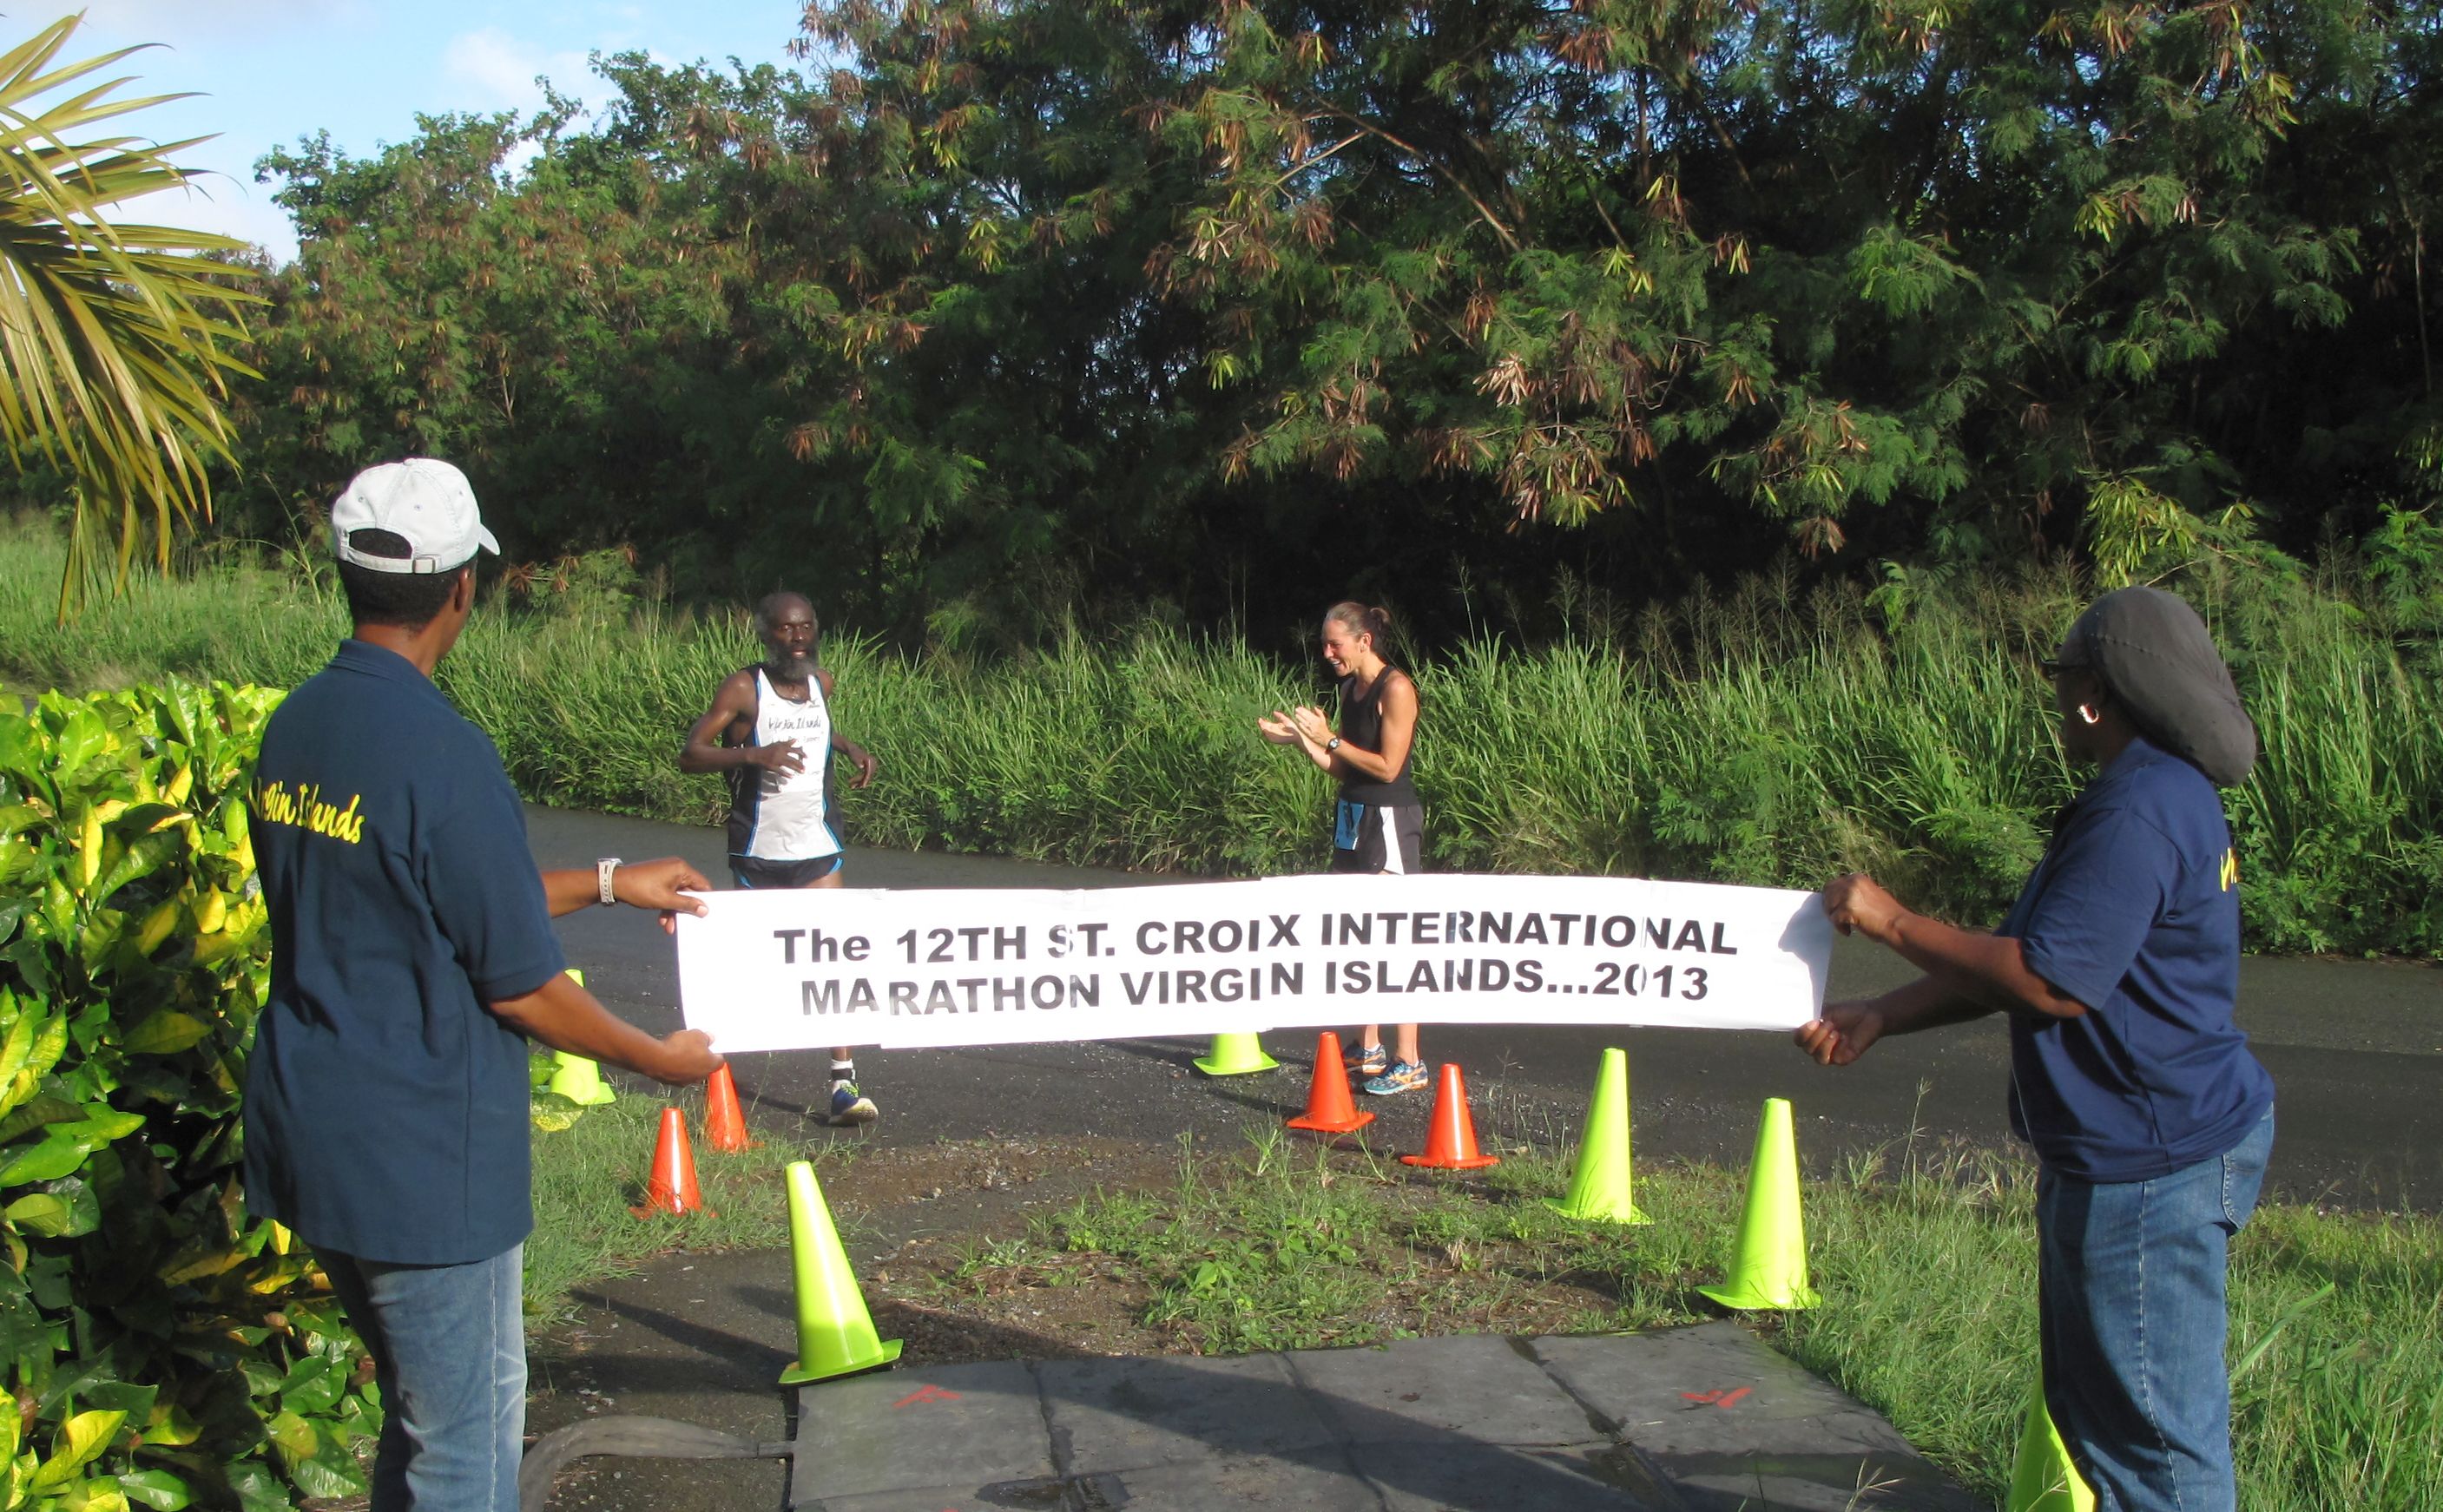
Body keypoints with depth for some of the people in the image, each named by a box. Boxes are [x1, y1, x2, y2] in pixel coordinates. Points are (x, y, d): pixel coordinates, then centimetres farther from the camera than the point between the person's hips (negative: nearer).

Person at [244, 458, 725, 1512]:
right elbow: (521, 989, -16)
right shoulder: (441, 753, -22)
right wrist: (660, 1059, 0)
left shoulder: (293, 728, 3)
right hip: (423, 1157, -8)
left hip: (311, 1137, 8)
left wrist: (606, 883, 20)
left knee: (421, 1410, 24)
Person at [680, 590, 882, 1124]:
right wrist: (752, 754, -28)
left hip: (818, 846, 3)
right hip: (758, 851, -3)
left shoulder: (821, 683, 5)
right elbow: (690, 755, -14)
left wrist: (850, 747, 9)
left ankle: (843, 1082, -11)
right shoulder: (743, 689, -10)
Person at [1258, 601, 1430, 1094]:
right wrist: (1301, 739, 2)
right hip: (1352, 815, 9)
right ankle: (1369, 1049, 22)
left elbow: (1387, 767, -17)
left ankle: (1410, 1062, -3)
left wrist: (1329, 739, -15)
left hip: (1390, 821, -9)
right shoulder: (1350, 688, 12)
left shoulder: (1395, 689, -13)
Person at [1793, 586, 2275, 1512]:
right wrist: (1877, 1018, 6)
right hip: (2123, 1153, 11)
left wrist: (1892, 923, -15)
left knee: (2153, 1429, -2)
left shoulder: (2140, 814, -21)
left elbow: (2048, 981, -25)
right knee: (2096, 1408, 20)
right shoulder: (2162, 796, 14)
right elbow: (2016, 958, 14)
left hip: (2151, 1165, -11)